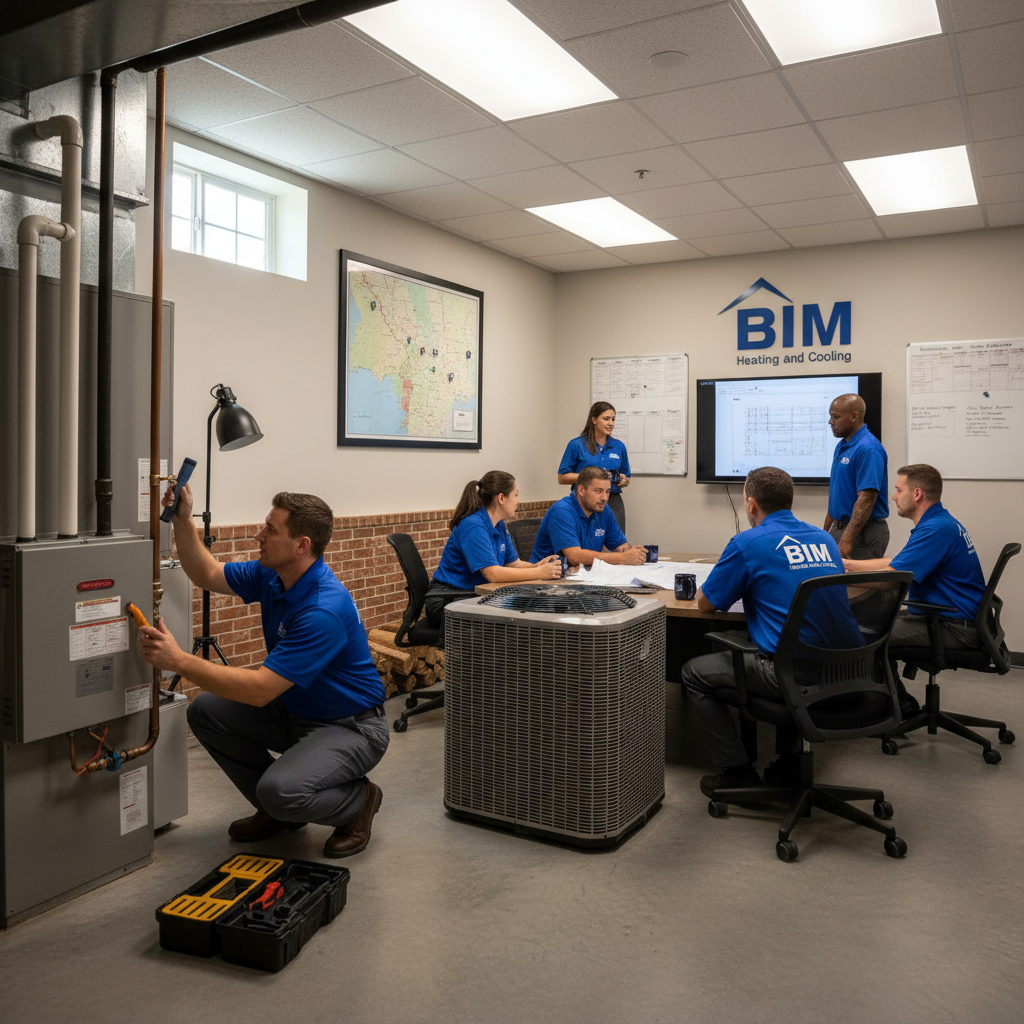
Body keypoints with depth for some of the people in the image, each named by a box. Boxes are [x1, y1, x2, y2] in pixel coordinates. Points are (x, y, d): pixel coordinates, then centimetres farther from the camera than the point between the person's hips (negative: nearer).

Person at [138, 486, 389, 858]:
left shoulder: (325, 610, -32)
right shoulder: (272, 575, -4)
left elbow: (260, 690, -34)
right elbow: (208, 575, 10)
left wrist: (178, 661, -34)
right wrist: (182, 521, -6)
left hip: (349, 726, -9)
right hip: (295, 709, 9)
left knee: (281, 790, -32)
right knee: (206, 710, -2)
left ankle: (357, 800, 2)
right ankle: (279, 808, 13)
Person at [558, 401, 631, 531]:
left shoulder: (619, 446, 11)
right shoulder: (576, 445, 0)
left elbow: (626, 479, 20)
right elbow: (562, 478, -2)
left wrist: (623, 481, -3)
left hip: (613, 502, 3)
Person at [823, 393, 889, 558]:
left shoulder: (868, 449, -17)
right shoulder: (842, 446, 13)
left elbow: (866, 498, -24)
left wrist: (847, 540, -28)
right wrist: (826, 531, 18)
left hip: (863, 532, -9)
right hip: (839, 528, 9)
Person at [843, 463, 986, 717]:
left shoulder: (936, 530, -21)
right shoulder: (939, 523, 13)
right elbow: (897, 563, 20)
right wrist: (847, 563, 16)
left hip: (957, 628, -11)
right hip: (953, 618, 11)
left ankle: (901, 706, 1)